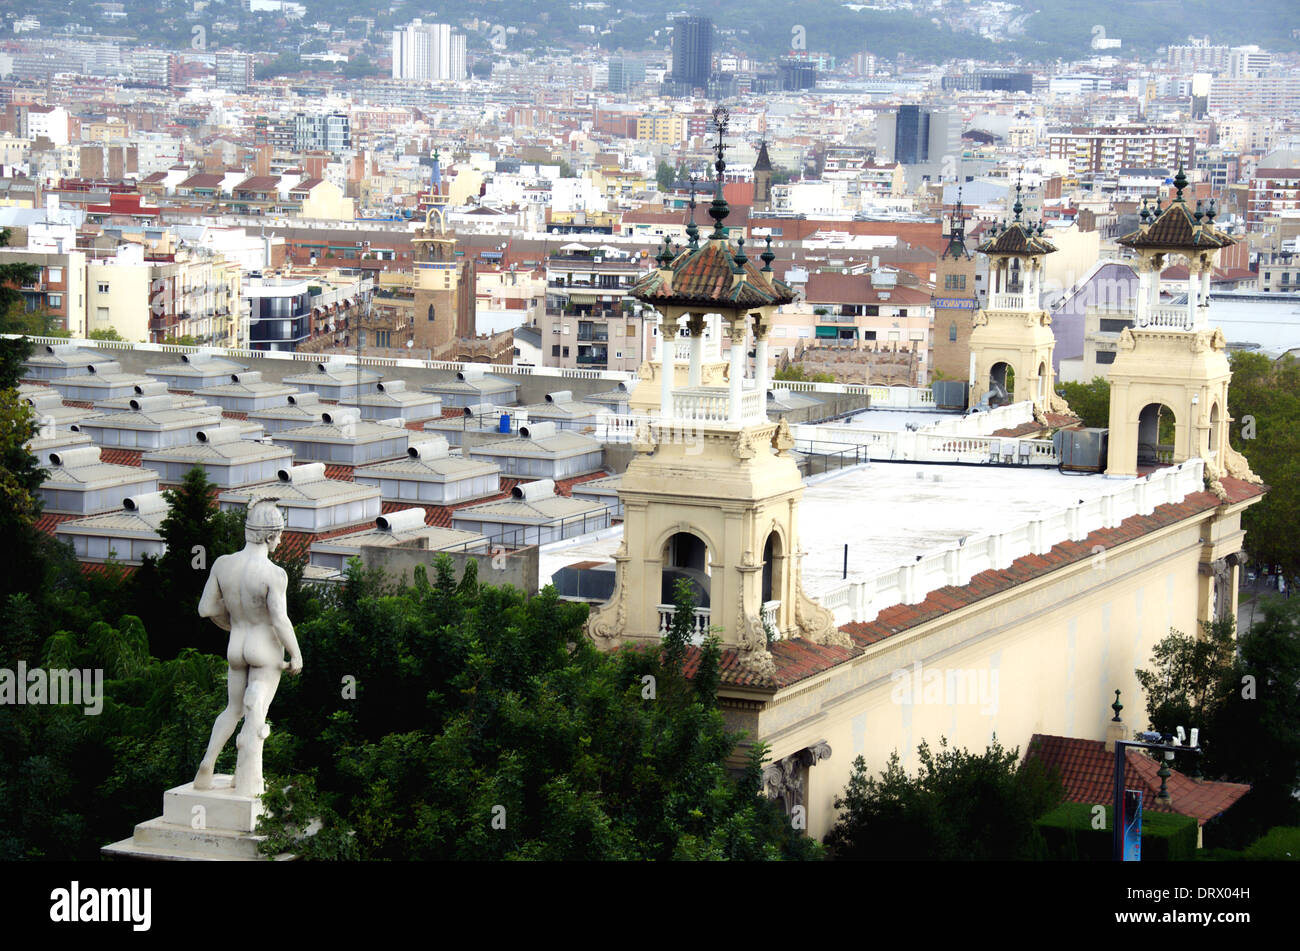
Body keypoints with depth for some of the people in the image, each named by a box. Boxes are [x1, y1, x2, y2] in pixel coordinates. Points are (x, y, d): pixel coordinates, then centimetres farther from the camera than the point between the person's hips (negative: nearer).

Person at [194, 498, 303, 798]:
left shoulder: (222, 564, -9)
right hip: (267, 650, -5)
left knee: (234, 708, 22)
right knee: (256, 714, 6)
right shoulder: (274, 574, -24)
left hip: (236, 647, 5)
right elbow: (280, 621, -24)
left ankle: (206, 768, 13)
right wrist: (296, 655, -9)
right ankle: (247, 782, 11)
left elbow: (206, 608, -2)